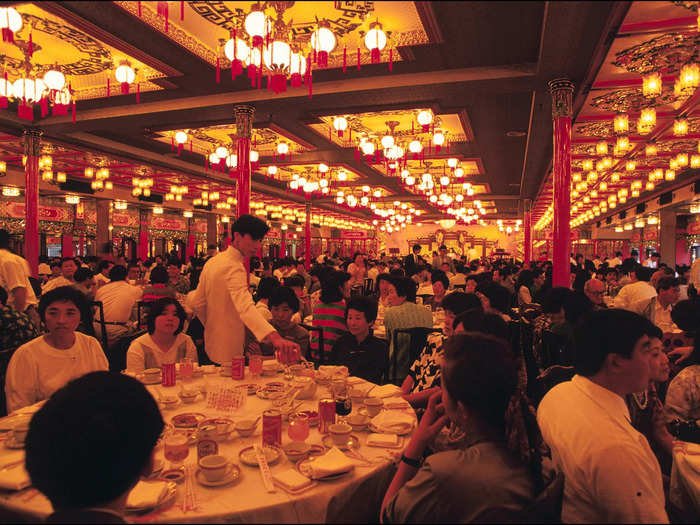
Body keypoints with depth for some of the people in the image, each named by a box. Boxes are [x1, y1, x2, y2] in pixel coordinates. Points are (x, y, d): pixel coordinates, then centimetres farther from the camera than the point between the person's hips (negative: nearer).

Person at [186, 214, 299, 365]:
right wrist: (274, 337, -57)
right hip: (230, 353, -9)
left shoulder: (212, 262, 5)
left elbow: (196, 303, 12)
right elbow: (246, 307, -42)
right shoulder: (234, 268, -24)